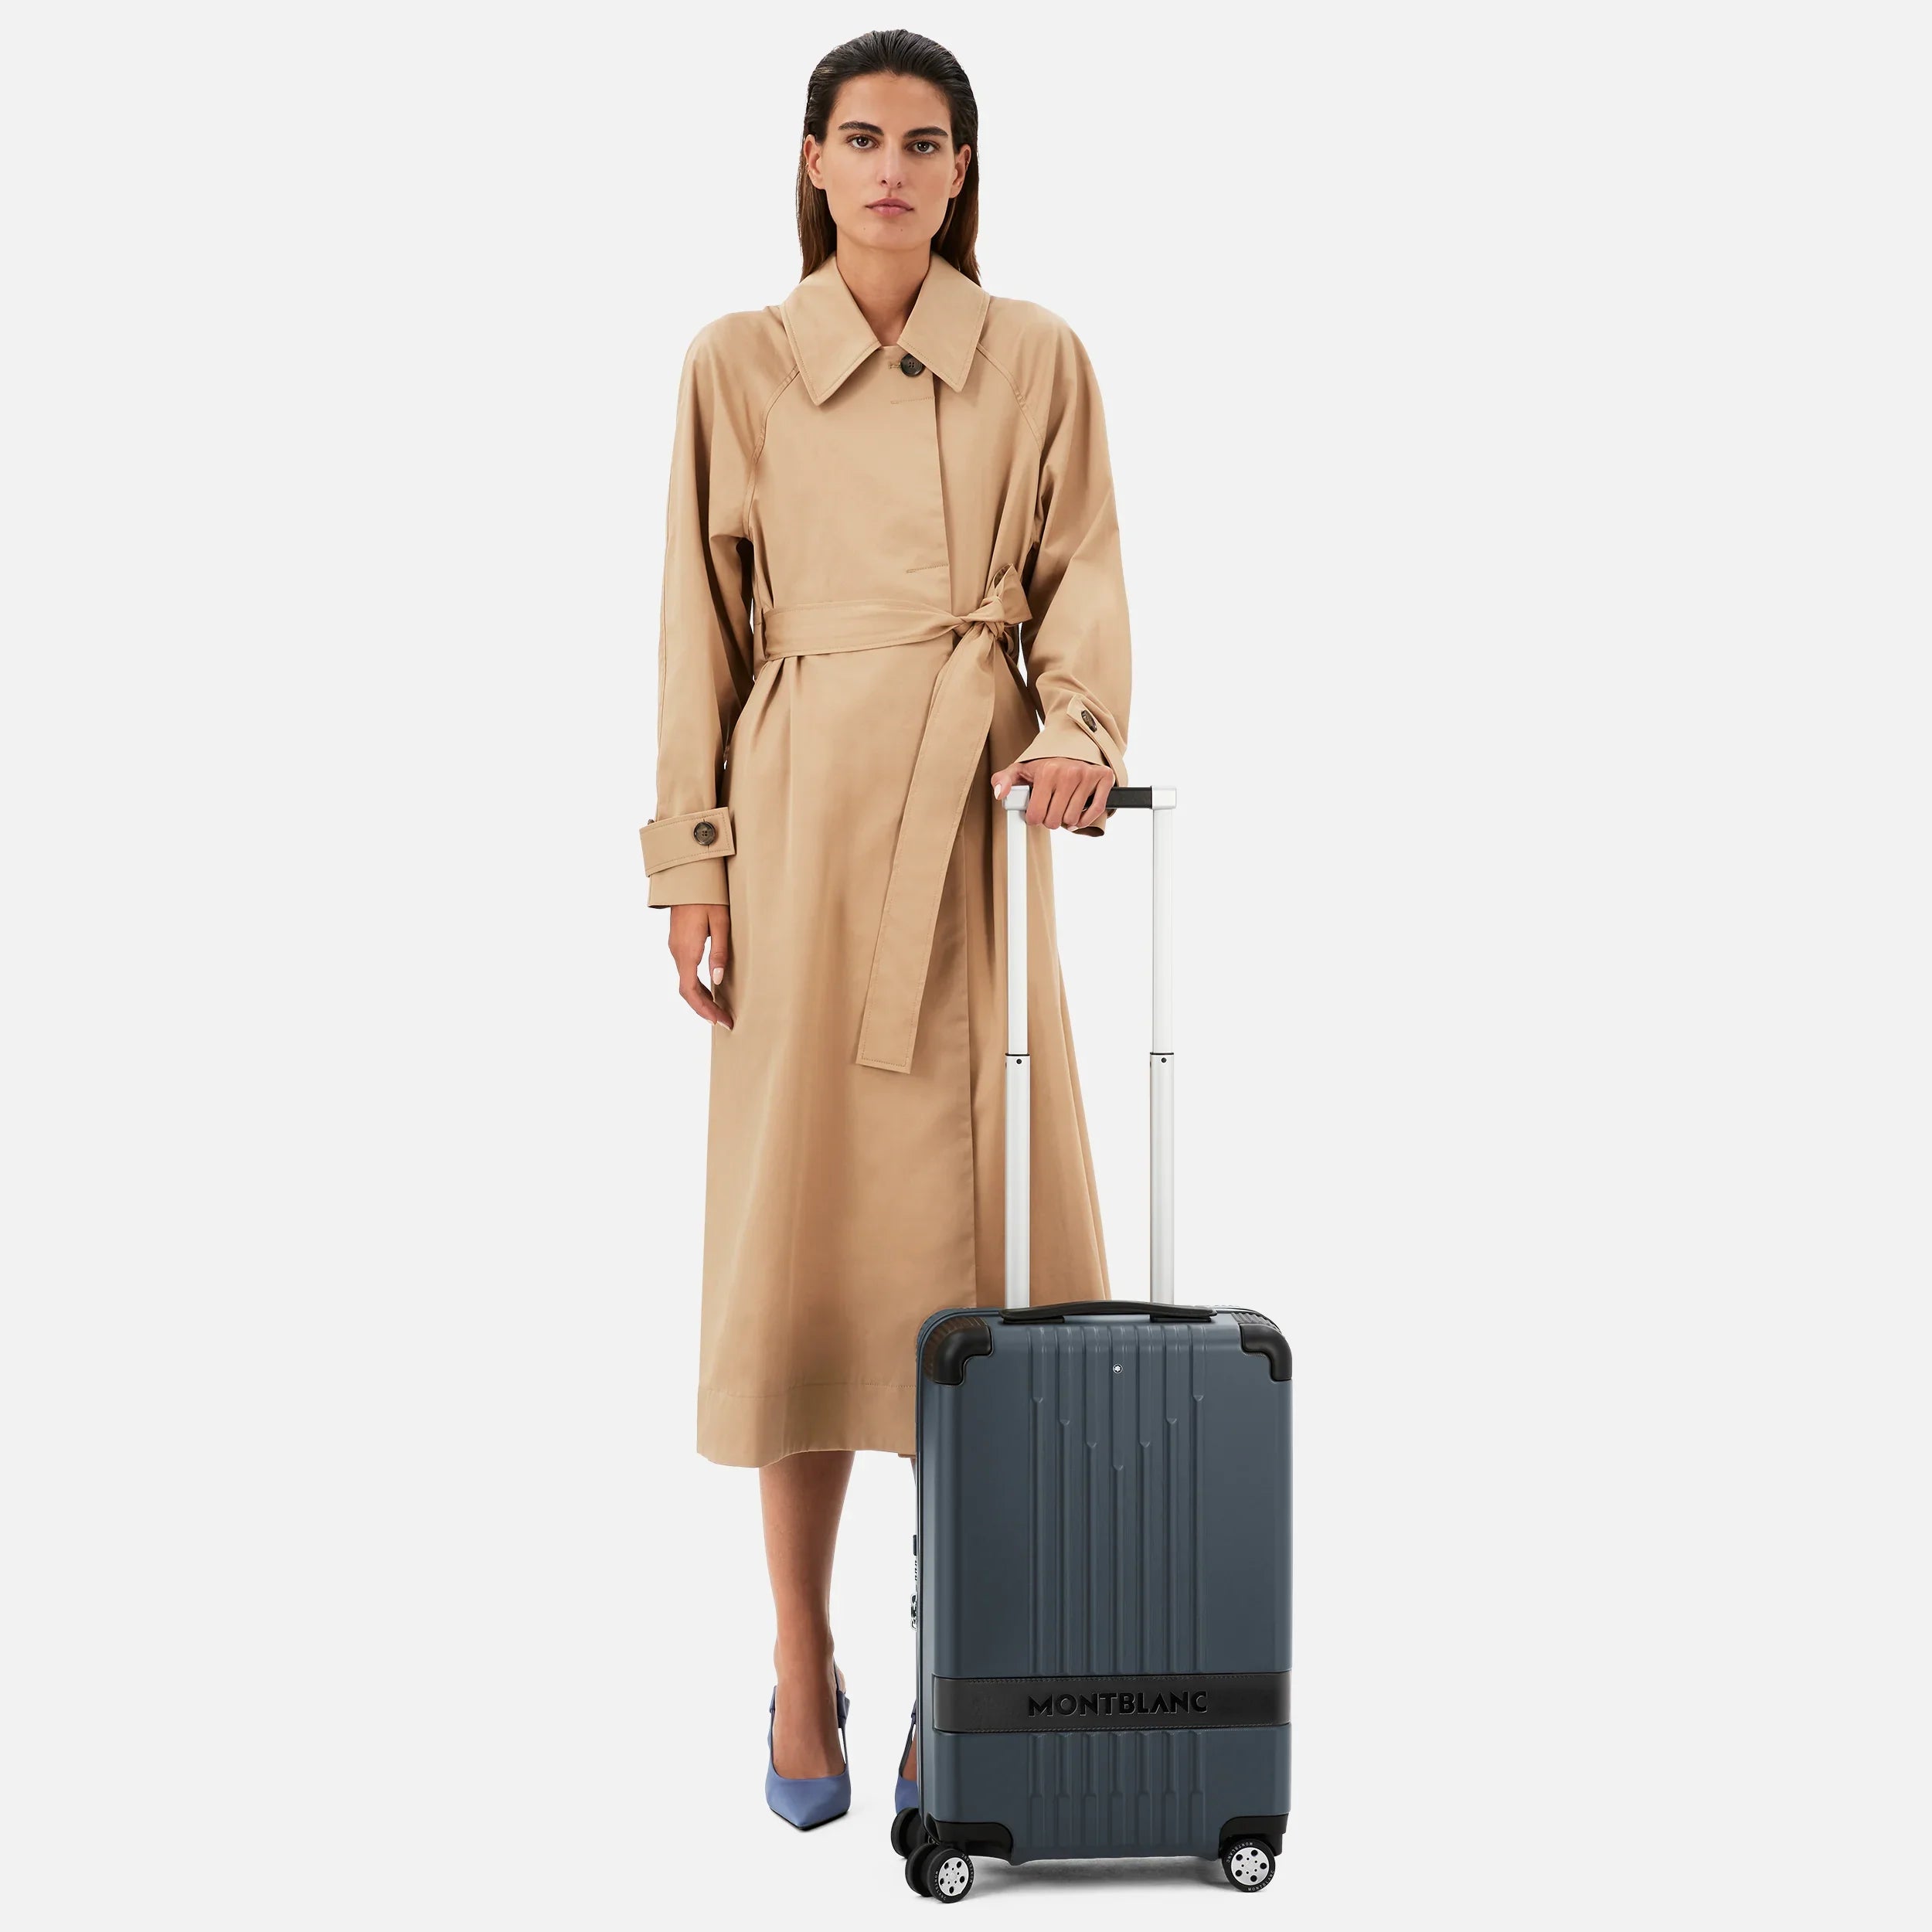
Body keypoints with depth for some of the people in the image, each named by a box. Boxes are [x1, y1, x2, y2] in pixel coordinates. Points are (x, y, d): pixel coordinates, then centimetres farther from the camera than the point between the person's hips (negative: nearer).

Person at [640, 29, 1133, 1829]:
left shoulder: (1037, 358, 8)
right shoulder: (737, 362, 6)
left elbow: (1081, 573, 3)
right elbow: (705, 621, 5)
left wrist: (1078, 721, -17)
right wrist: (693, 858, 0)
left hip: (978, 820, 1)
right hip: (803, 819, 0)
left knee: (982, 1224, 1)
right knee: (803, 1226, 2)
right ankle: (803, 1671, 15)